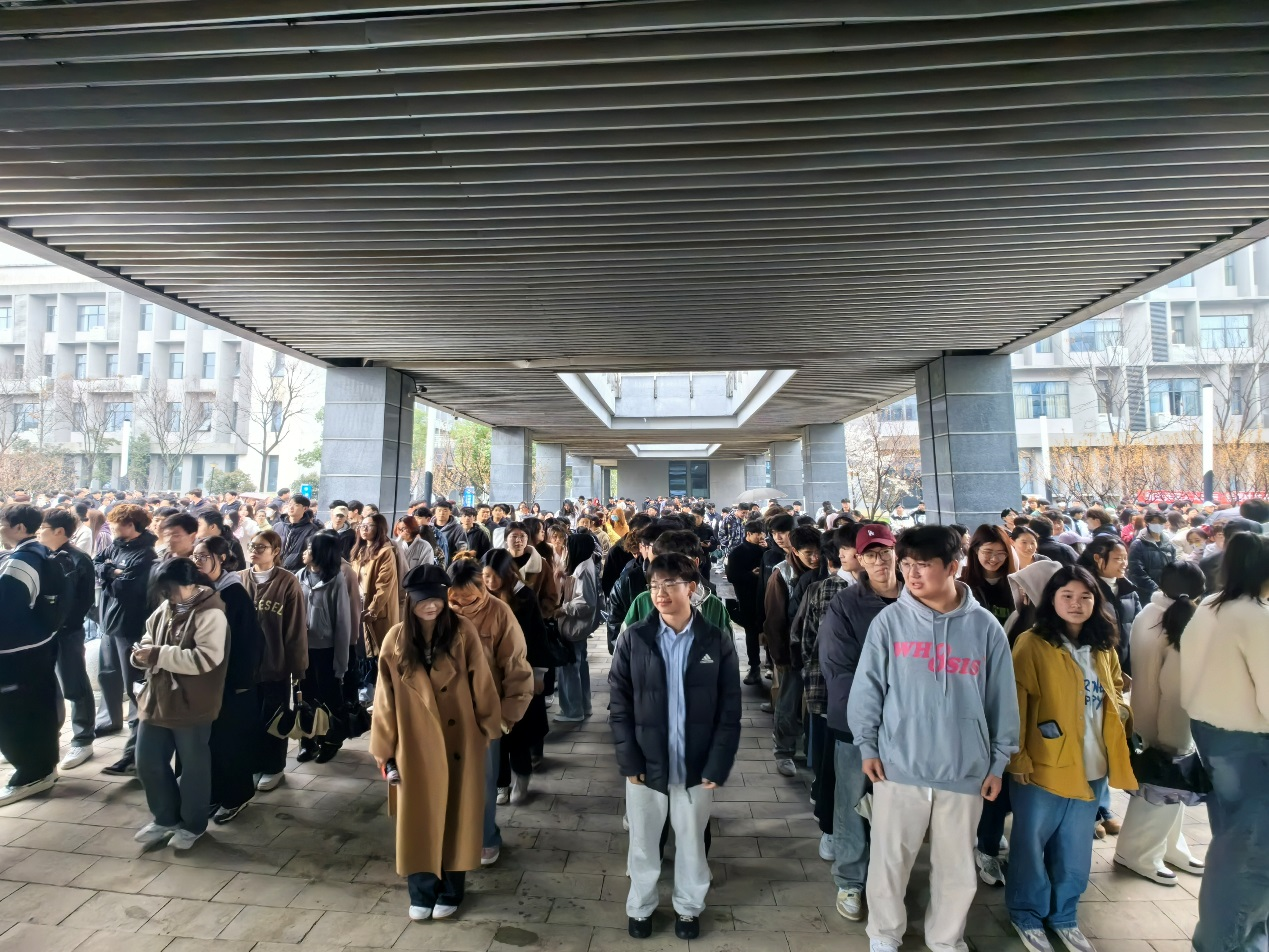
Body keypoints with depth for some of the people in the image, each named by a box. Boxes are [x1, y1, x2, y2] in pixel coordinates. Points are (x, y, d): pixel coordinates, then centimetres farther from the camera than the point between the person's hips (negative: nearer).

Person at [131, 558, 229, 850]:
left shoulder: (210, 613, -19)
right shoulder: (164, 609, 5)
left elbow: (206, 658, -27)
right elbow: (149, 638, 19)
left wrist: (159, 655, -24)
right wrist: (143, 652, -5)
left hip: (190, 705, -8)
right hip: (157, 700, 8)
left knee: (193, 765, 9)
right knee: (148, 762, 16)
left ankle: (193, 824, 28)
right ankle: (165, 817, 37)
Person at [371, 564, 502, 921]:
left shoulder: (463, 632, -13)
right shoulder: (396, 639, -8)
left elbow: (481, 684, -5)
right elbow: (385, 697, -2)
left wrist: (488, 727, 1)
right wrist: (383, 747, 2)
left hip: (459, 741, -1)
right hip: (416, 745, 1)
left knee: (456, 815, 14)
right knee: (418, 818, 14)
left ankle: (450, 891, 34)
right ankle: (421, 892, 35)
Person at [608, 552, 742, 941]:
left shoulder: (717, 641, -7)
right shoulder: (633, 639, -7)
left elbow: (729, 711, -4)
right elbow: (619, 705, -3)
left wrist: (717, 766, -8)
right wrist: (629, 761, -9)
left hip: (696, 766, 0)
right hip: (646, 764, 1)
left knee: (691, 841, 18)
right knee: (643, 842, 17)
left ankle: (689, 907, 42)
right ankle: (641, 907, 41)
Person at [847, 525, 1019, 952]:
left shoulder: (985, 626, -3)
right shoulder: (890, 620, -7)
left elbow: (1002, 698, 4)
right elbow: (867, 687, -2)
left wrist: (999, 760, 7)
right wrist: (866, 745, -2)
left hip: (965, 770, 1)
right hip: (899, 765, -1)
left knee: (957, 867, 16)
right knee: (889, 859, 12)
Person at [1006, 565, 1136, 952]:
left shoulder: (1103, 648, 7)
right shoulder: (1032, 644, -13)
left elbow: (1116, 692, 22)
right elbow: (1016, 703, -15)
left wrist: (1119, 712, 3)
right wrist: (1018, 758, -17)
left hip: (1093, 767, 6)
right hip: (1042, 767, -6)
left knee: (1076, 848, 19)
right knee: (1031, 843, 9)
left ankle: (1064, 915, 38)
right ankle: (1027, 916, 29)